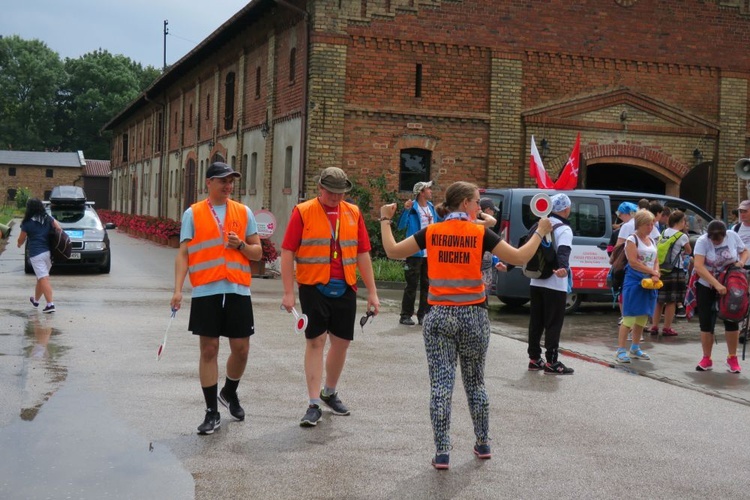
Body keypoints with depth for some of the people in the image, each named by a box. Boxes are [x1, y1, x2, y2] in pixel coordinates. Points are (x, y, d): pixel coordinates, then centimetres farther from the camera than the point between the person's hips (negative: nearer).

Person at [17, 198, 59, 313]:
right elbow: (59, 229, -1)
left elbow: (21, 240, 4)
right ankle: (36, 299, 37)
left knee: (43, 279, -8)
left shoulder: (28, 223, -5)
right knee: (41, 278, 20)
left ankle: (50, 304, -16)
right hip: (49, 252, 5)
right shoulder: (49, 218, 6)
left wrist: (19, 244, 26)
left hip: (36, 254, -5)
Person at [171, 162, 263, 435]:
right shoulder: (193, 214, 5)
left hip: (238, 290, 2)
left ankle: (229, 392, 33)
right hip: (206, 291, -2)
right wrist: (178, 289, -7)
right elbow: (183, 254, 2)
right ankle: (212, 413, 10)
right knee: (208, 349, 0)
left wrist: (241, 245, -9)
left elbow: (257, 252, 12)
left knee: (241, 348, 4)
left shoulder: (244, 213, 10)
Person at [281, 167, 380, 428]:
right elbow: (287, 252, -5)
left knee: (341, 342, 9)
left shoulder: (353, 213, 8)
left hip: (345, 288, 4)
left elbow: (363, 254, 11)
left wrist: (372, 292, 9)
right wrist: (288, 292, -9)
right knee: (315, 342, -3)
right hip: (314, 287, -4)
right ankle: (314, 404, 2)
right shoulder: (303, 212, -4)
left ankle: (330, 392, 30)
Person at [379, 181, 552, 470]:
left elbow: (393, 251, 2)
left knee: (441, 385, 2)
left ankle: (442, 454, 1)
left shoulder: (431, 233, -2)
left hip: (439, 316, 0)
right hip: (473, 316, 0)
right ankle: (483, 445, 29)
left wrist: (385, 221, 16)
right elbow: (519, 258, -6)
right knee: (475, 383, 17)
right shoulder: (480, 234, -5)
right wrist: (540, 233, 8)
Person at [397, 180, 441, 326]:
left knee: (427, 285, 11)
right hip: (415, 253, -7)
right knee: (411, 285, -1)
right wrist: (406, 210, -34)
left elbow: (439, 223, 27)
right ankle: (406, 315, 6)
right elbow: (401, 225, -21)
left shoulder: (431, 208, 11)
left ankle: (423, 314, 19)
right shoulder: (412, 208, -11)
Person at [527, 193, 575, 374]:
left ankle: (534, 359, 18)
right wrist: (563, 268, -46)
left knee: (536, 322, 12)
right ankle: (551, 362, 0)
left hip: (536, 283, 7)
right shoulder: (564, 229, -11)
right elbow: (563, 251, -30)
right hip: (555, 285, -7)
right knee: (554, 324, -2)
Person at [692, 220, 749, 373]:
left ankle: (732, 358, 16)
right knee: (706, 322, 2)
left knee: (732, 321, 3)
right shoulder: (702, 241, -20)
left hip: (729, 286, 2)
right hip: (706, 287, -2)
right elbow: (698, 266, -29)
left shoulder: (732, 236, -11)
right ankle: (706, 359, 14)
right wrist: (717, 285, -36)